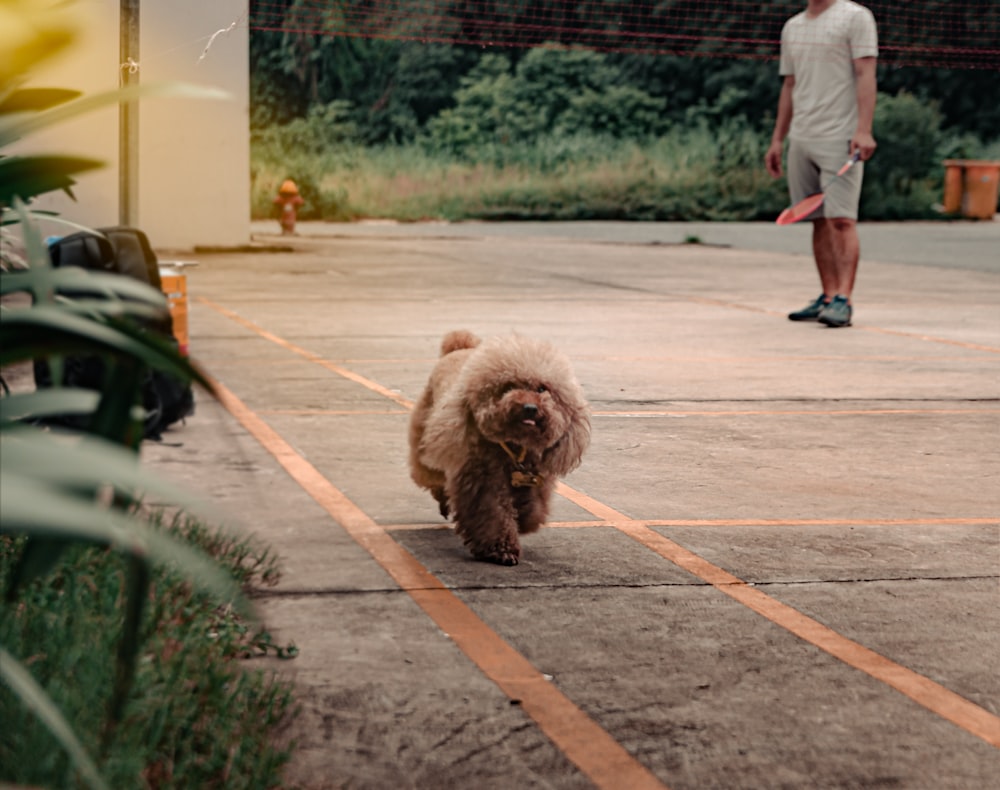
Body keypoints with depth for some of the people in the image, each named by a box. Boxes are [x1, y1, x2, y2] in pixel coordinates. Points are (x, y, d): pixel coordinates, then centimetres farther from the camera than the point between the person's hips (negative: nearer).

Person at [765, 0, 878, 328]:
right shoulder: (792, 27, 18)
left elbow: (865, 74, -9)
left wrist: (863, 130, -19)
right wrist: (777, 139, 17)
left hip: (841, 139, -6)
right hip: (801, 140, 6)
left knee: (841, 220, -11)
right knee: (819, 221, 7)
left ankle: (843, 301, -13)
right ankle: (828, 297, 12)